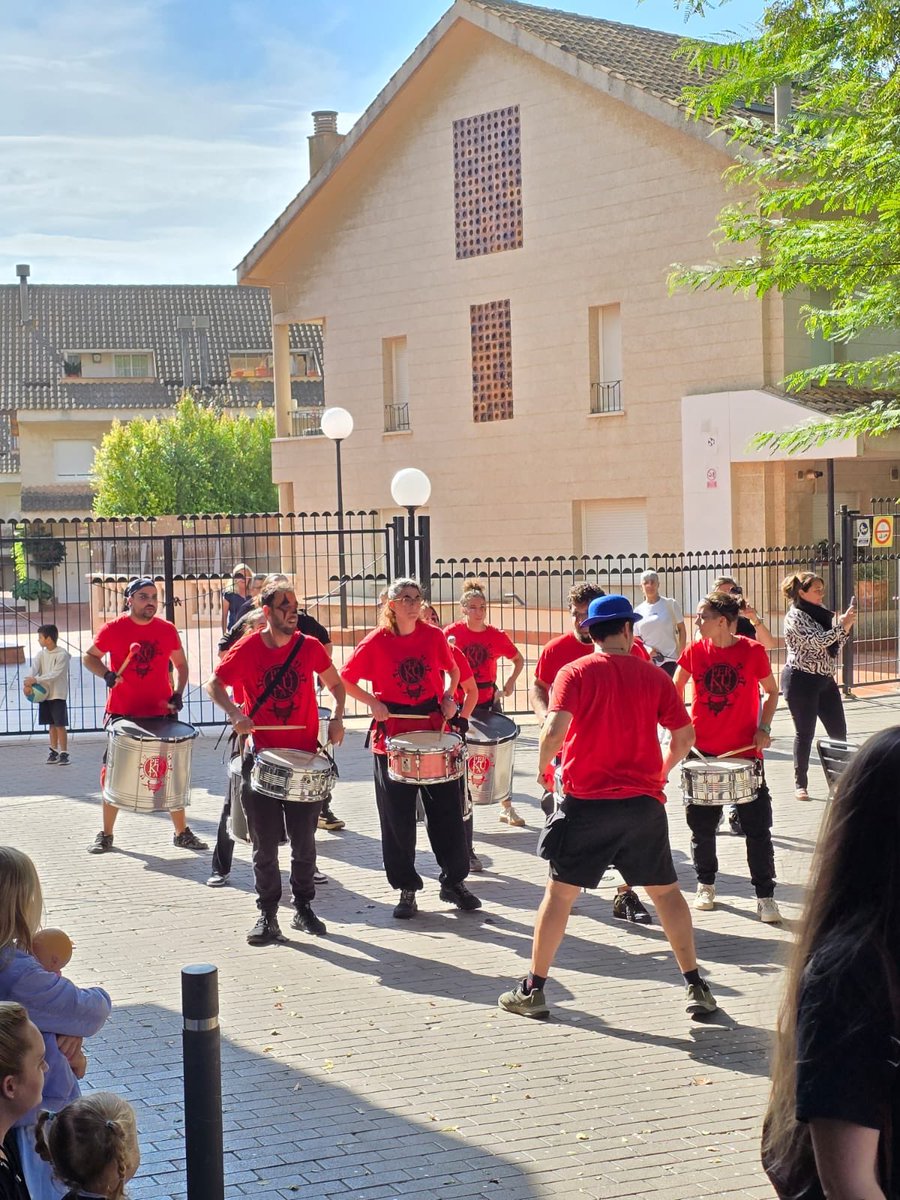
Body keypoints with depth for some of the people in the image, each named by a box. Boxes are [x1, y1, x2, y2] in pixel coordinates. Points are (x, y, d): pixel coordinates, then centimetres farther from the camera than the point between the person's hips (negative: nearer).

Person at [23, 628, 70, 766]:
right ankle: (54, 751, 20)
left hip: (58, 695, -6)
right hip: (44, 694, 6)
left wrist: (35, 679, -30)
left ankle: (64, 753, -2)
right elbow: (33, 668, -8)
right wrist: (27, 683, -27)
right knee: (52, 724, 12)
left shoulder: (62, 654, -13)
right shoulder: (41, 654, 6)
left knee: (60, 725, -6)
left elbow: (55, 674, -22)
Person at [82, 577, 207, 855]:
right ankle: (106, 835, 19)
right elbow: (89, 657, 5)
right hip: (122, 715, -1)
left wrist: (178, 693, -2)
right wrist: (106, 674, -14)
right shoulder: (113, 629, -6)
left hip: (161, 714, 2)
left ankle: (182, 832, 17)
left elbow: (180, 664, 13)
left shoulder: (167, 630, 1)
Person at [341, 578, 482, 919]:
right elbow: (346, 680, 1)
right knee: (398, 817, 3)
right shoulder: (376, 642, -6)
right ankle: (407, 889, 15)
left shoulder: (434, 636, 1)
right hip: (393, 733, -2)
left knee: (448, 810, 5)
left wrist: (448, 697, -1)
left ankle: (454, 881, 19)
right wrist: (373, 703, -12)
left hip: (434, 728, 2)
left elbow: (452, 670, 17)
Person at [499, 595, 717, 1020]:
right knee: (666, 891, 14)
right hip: (644, 802, 2)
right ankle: (695, 986, 16)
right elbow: (684, 737, 5)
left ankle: (532, 990, 10)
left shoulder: (575, 673, -3)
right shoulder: (654, 677, 4)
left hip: (587, 801, -2)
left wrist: (542, 764, 2)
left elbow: (554, 730, -16)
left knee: (559, 893, 7)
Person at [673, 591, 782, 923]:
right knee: (702, 826, 10)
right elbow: (676, 690, 11)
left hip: (745, 752, -2)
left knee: (757, 827, -2)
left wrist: (764, 727, -7)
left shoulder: (753, 652, -9)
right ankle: (705, 885, 30)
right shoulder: (694, 651, -3)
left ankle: (765, 896, 6)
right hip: (703, 752, 2)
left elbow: (771, 692, 5)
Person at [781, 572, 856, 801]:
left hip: (825, 679, 8)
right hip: (801, 681, -8)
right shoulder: (795, 616, -12)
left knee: (838, 730, 6)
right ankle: (800, 784, 9)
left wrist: (845, 626, 0)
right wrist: (843, 624, -19)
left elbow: (834, 646, 15)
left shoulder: (820, 613, 12)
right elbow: (818, 642, -23)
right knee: (805, 733, -1)